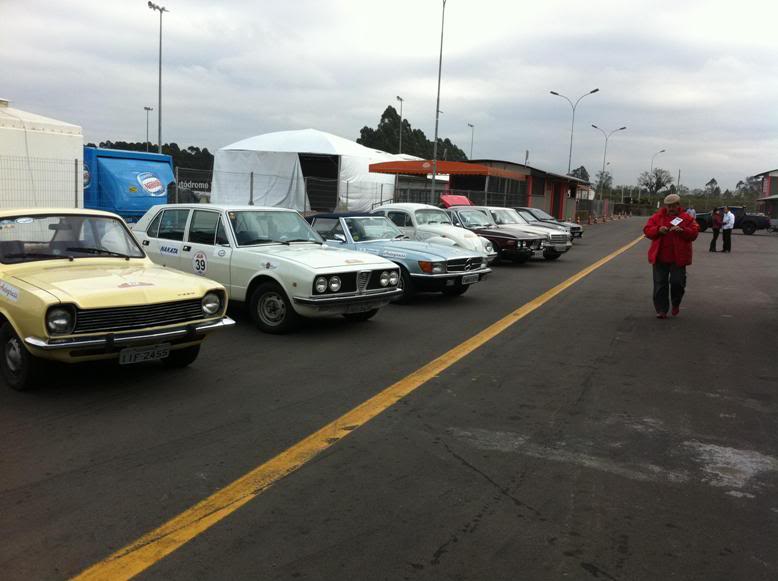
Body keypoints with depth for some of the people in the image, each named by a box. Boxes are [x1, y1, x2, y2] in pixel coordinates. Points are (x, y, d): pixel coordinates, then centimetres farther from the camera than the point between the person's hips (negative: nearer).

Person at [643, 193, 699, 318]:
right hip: (660, 256, 1)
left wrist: (682, 230, -20)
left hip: (678, 258, -1)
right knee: (660, 284, 1)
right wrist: (658, 230, -17)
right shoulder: (657, 217, 6)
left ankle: (676, 304, 27)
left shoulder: (686, 218, 3)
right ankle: (661, 310, 8)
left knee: (677, 282, -2)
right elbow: (647, 230, 1)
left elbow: (694, 233, -3)